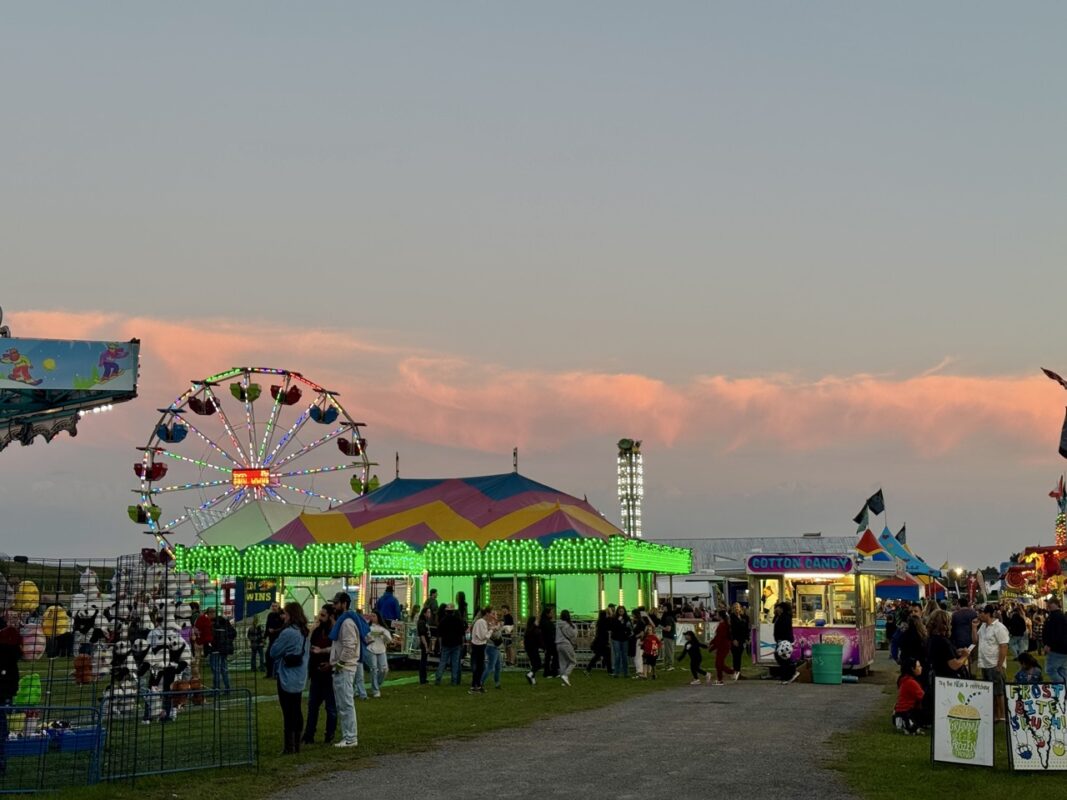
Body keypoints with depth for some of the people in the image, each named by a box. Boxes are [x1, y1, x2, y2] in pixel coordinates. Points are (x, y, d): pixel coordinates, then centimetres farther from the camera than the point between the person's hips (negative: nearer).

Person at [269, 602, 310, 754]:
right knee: (297, 710, 12)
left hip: (287, 678, -8)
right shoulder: (303, 632, 8)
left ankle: (289, 746, 0)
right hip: (300, 678, 8)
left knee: (288, 712, -3)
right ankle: (296, 744, 18)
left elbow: (273, 652, -12)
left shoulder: (287, 633, -19)